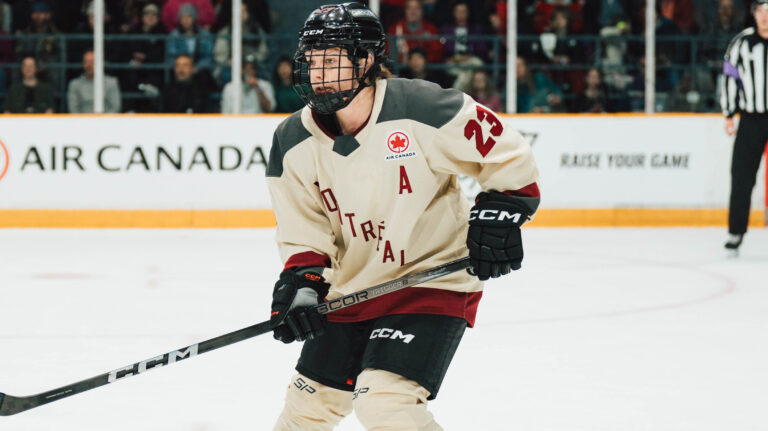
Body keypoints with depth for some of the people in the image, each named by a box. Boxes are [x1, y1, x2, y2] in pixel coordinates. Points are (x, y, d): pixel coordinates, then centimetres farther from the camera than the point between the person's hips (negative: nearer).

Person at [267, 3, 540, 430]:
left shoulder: (421, 108, -19)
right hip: (352, 289, 6)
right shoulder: (294, 143, -3)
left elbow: (508, 154, -10)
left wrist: (499, 213, -19)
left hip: (433, 280, -6)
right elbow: (304, 235, 1)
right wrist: (301, 283, -15)